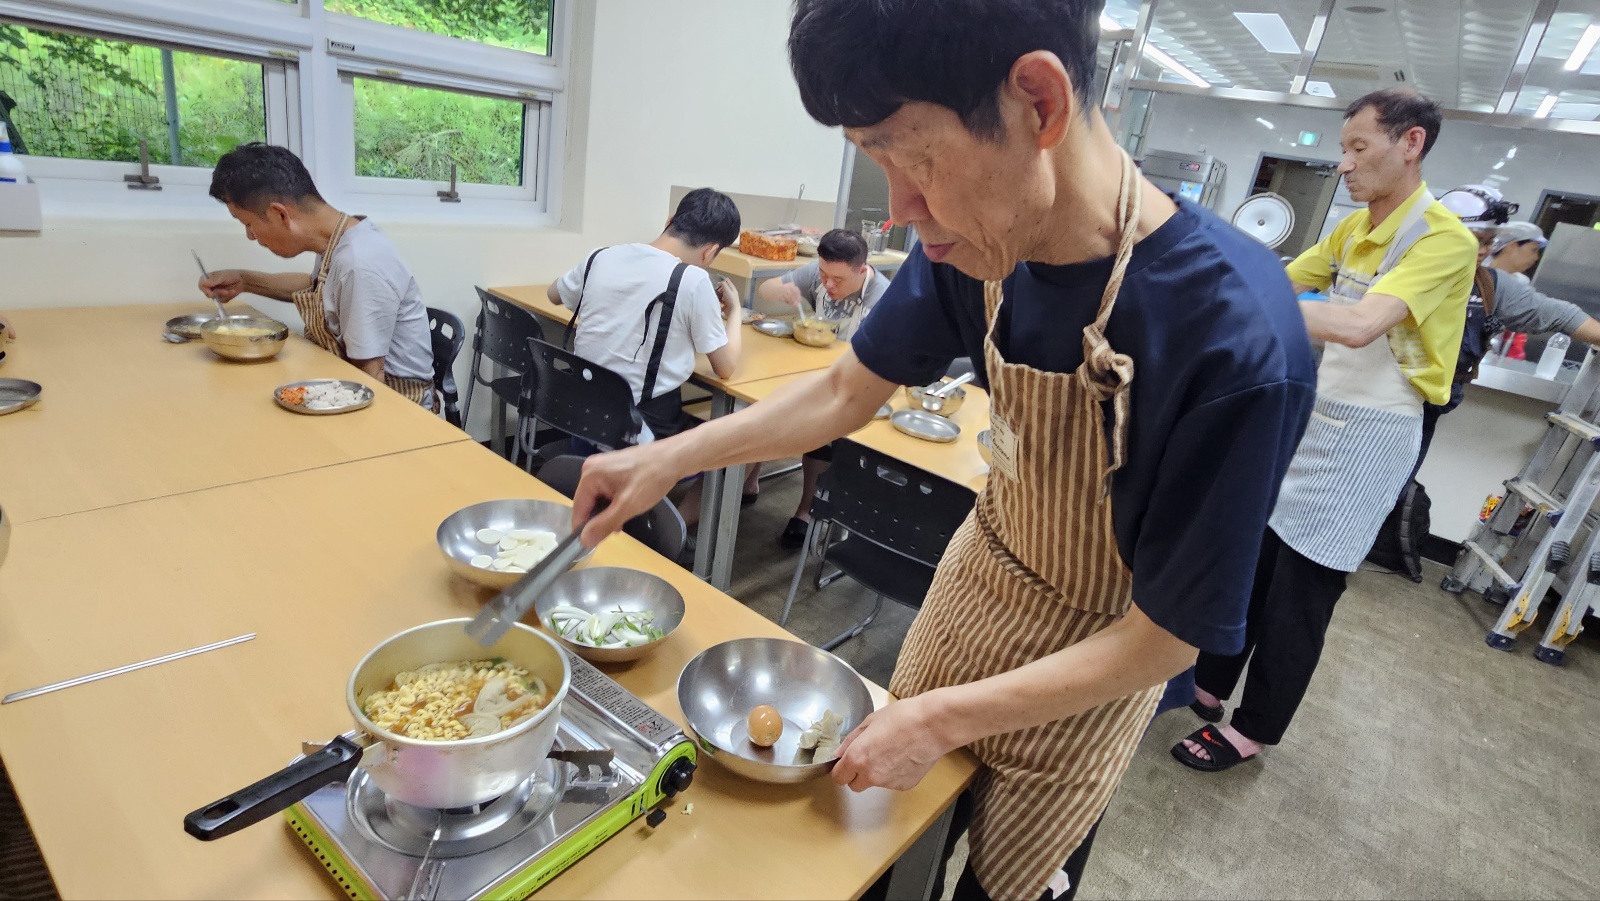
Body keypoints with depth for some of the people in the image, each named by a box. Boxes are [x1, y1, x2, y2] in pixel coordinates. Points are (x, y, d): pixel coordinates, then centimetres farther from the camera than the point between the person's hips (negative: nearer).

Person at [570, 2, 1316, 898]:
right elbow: (848, 390, -4)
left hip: (1088, 675, -4)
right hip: (975, 583, 5)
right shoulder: (975, 242, -18)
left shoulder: (1238, 338, -35)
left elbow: (1166, 639, -24)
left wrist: (941, 719, -23)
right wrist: (670, 458, -8)